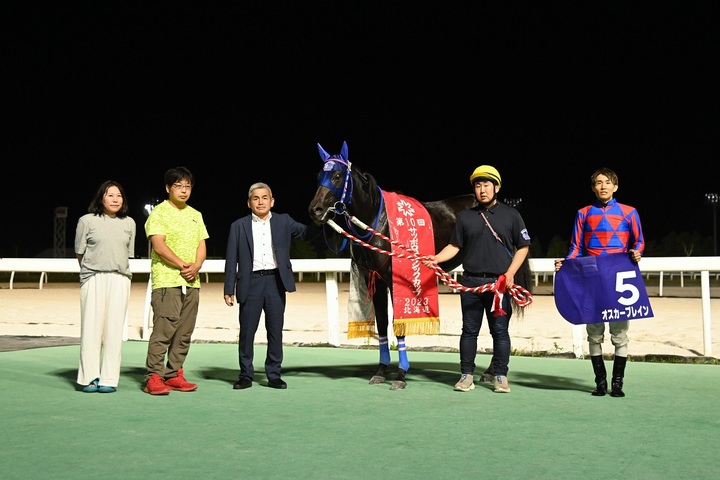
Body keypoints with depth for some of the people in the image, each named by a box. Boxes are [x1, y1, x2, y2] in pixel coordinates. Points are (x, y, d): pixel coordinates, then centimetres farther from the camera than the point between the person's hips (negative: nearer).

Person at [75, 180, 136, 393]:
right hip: (93, 279, -2)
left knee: (114, 329, -1)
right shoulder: (87, 220, 3)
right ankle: (89, 378, 5)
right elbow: (80, 253, 9)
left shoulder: (129, 223, 11)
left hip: (120, 280, 2)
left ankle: (109, 379, 3)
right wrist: (91, 271, 11)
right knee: (92, 327, -2)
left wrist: (117, 269, 10)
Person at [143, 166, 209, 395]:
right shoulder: (158, 213, -1)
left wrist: (196, 266, -6)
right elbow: (159, 245, -11)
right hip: (166, 280, -6)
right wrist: (182, 265, -16)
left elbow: (202, 246, 14)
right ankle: (153, 377, -6)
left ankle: (174, 375, 13)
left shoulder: (196, 215, 19)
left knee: (184, 332, 6)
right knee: (163, 329, -11)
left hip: (192, 282, 7)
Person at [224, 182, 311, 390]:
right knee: (247, 331, 3)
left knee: (276, 331, 5)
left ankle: (274, 375, 14)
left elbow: (306, 231, 2)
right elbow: (231, 260, 3)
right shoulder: (239, 226, 6)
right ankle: (246, 375, 13)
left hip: (275, 281, 1)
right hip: (251, 283, -1)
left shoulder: (284, 222, 10)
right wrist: (229, 289, -2)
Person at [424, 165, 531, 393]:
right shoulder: (465, 216, 11)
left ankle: (500, 376, 11)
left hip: (499, 282, -2)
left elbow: (523, 247, 5)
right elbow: (454, 246, 11)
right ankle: (466, 375, 13)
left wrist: (510, 273, -7)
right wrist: (436, 258, -8)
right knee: (469, 330, 6)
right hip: (471, 282, 2)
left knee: (500, 330, 1)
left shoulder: (511, 215, 5)